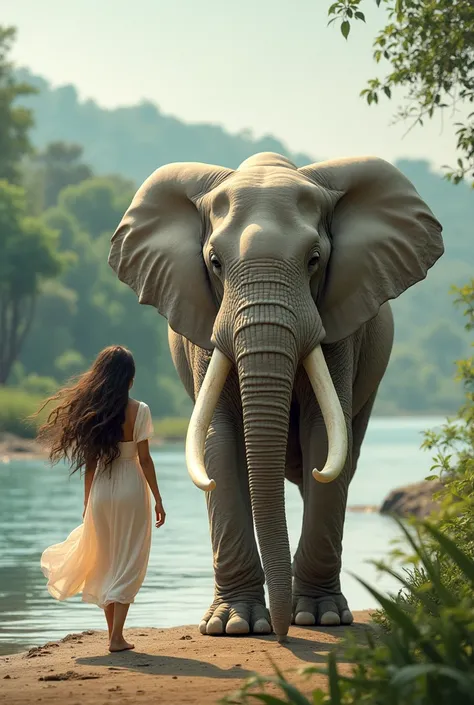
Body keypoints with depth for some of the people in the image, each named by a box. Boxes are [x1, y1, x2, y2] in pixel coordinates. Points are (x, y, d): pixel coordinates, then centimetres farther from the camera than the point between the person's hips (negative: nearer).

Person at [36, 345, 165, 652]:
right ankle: (117, 636, -8)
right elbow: (144, 459, -9)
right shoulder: (137, 410, -8)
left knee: (105, 563, 16)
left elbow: (89, 462, 4)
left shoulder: (91, 412, 1)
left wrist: (88, 502, 11)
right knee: (128, 564, 1)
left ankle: (114, 631, 20)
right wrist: (157, 498, -1)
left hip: (101, 491, 4)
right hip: (131, 489, -4)